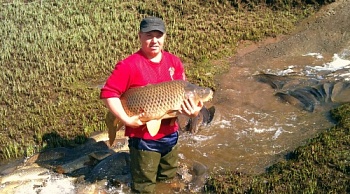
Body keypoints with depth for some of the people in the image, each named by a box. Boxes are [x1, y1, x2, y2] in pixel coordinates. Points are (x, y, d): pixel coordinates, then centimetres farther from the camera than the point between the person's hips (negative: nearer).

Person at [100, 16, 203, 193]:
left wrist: (192, 109, -16)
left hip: (170, 134, 5)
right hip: (143, 138, -5)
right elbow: (108, 93, -19)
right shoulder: (129, 65, -17)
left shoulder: (174, 62, 0)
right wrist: (126, 119, -26)